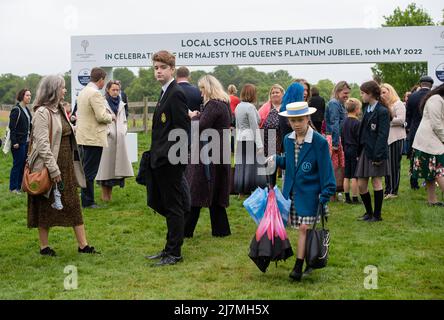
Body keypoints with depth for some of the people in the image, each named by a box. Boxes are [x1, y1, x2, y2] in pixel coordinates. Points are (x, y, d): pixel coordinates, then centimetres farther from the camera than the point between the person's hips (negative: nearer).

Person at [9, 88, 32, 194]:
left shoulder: (27, 110, 14)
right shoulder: (16, 110, -11)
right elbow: (12, 127, -14)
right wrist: (14, 142, -18)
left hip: (26, 142, 8)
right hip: (19, 142, -8)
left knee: (24, 164, 10)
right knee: (17, 164, -3)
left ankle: (20, 185, 18)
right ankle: (13, 188, 4)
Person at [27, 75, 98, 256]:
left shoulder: (59, 110, 13)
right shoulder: (43, 112, -14)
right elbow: (42, 144, -20)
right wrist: (54, 171, -23)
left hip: (66, 166, 8)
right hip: (50, 168, -8)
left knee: (74, 204, 7)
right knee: (45, 207, 4)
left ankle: (83, 245, 11)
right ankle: (44, 247, 14)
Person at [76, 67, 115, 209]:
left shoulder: (83, 92, 12)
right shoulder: (95, 93, -17)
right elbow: (101, 116, -21)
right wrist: (111, 117, -1)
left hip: (83, 137, 10)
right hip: (93, 138, -10)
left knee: (86, 169, 15)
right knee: (90, 171, -4)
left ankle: (85, 199, 22)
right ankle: (87, 201, 1)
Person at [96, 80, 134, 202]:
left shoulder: (121, 104, 16)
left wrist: (123, 131, 7)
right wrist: (108, 132, -13)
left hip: (119, 139, 6)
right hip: (107, 138, -6)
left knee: (116, 163, 6)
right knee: (106, 163, -4)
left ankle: (110, 192, 15)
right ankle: (104, 193, 4)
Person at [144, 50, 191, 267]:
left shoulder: (176, 94, -14)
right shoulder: (165, 93, 16)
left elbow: (182, 130, -18)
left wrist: (167, 156, -18)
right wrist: (156, 155, 15)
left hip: (170, 161, -10)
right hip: (162, 161, 10)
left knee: (173, 208, -2)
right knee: (167, 207, 15)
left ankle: (174, 254, 5)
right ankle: (170, 249, 24)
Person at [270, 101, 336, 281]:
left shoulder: (319, 142, -12)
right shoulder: (288, 140, 6)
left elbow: (326, 170, -10)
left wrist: (325, 195, -13)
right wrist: (276, 160, -3)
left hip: (309, 194, -5)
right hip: (291, 192, 5)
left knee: (304, 228, -7)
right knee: (301, 228, 9)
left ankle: (299, 266, -4)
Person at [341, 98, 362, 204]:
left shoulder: (344, 122, 8)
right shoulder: (357, 123, -14)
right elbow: (359, 139, -15)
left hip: (347, 150, 7)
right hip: (355, 151, -7)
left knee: (346, 176, 10)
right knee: (354, 176, -4)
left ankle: (347, 198, 15)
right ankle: (355, 198, -1)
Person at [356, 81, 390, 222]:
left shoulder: (382, 111, -11)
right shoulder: (367, 109, 13)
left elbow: (382, 135, -15)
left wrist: (378, 155, -19)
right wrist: (358, 152, 11)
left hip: (376, 152, -8)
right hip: (365, 151, 8)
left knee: (376, 182, 0)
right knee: (361, 184, 7)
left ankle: (377, 215, 10)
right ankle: (369, 212, 23)